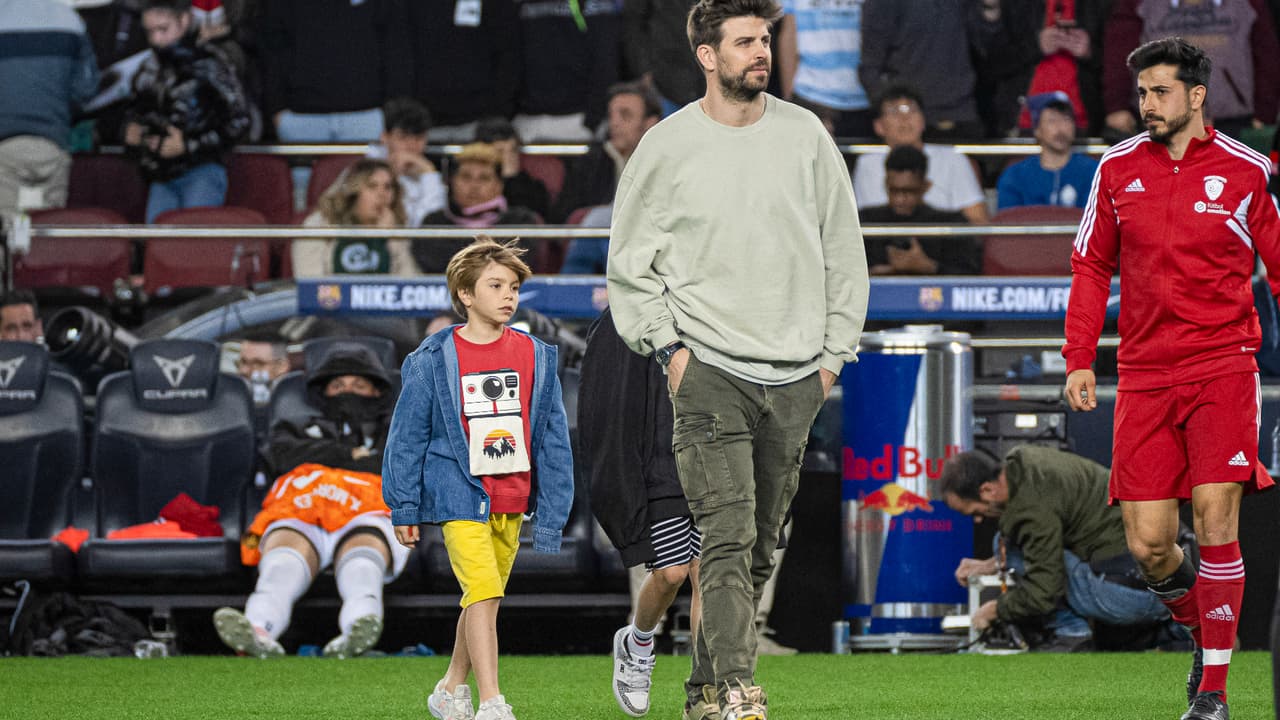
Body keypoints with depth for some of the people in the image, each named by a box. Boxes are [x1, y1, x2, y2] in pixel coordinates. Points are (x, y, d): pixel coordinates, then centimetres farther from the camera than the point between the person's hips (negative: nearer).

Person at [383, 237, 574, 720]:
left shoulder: (534, 357, 5)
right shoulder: (433, 361, -6)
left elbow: (553, 438, 9)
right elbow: (408, 435, 0)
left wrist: (551, 512, 6)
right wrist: (404, 508, 0)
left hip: (512, 500, 5)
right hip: (459, 496, -5)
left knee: (485, 598, 13)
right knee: (482, 591, -17)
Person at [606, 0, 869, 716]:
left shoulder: (806, 135, 7)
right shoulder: (667, 146, 0)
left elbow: (844, 249, 13)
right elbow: (629, 262, 7)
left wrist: (835, 351, 8)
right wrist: (667, 344, -3)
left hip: (796, 375, 3)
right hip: (708, 369, -3)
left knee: (761, 548, 6)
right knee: (728, 539, -16)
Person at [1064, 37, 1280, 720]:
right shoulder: (1118, 169, 7)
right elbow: (1091, 267, 14)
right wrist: (1079, 360, 5)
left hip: (1223, 365, -3)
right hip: (1144, 375, 3)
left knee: (1214, 516, -13)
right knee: (1148, 543, -3)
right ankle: (1203, 632, 28)